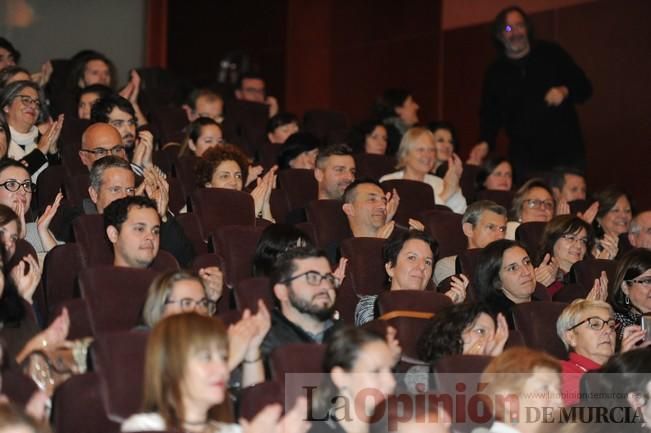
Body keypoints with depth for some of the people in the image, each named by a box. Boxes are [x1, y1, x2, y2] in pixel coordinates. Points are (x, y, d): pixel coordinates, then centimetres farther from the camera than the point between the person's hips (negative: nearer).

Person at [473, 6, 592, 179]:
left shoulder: (551, 54, 5)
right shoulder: (496, 73, 9)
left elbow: (584, 87, 6)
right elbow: (490, 114, 9)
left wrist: (564, 91, -15)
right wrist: (486, 142, -10)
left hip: (566, 150, 0)